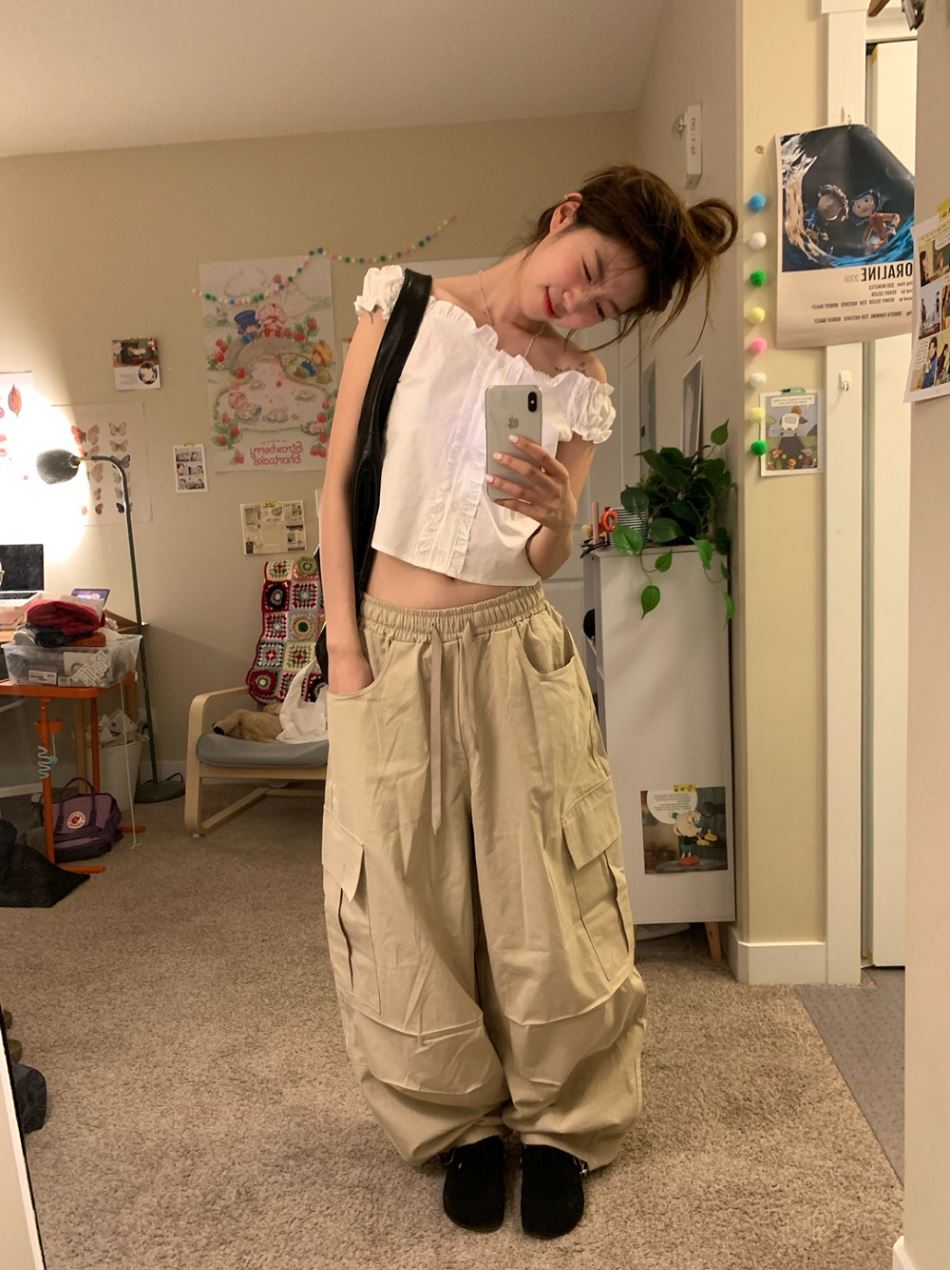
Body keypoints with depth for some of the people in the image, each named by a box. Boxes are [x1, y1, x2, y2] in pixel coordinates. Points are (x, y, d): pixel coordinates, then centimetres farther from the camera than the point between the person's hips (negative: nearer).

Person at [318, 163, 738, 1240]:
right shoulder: (404, 307, 1)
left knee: (543, 899, 6)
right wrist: (343, 641, -5)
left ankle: (559, 1122, 31)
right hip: (392, 651, 0)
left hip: (515, 650, 1)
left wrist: (557, 519, -24)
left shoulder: (579, 387, 4)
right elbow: (339, 483, 0)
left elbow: (547, 562, 0)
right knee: (411, 903, 9)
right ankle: (462, 1122, 33)